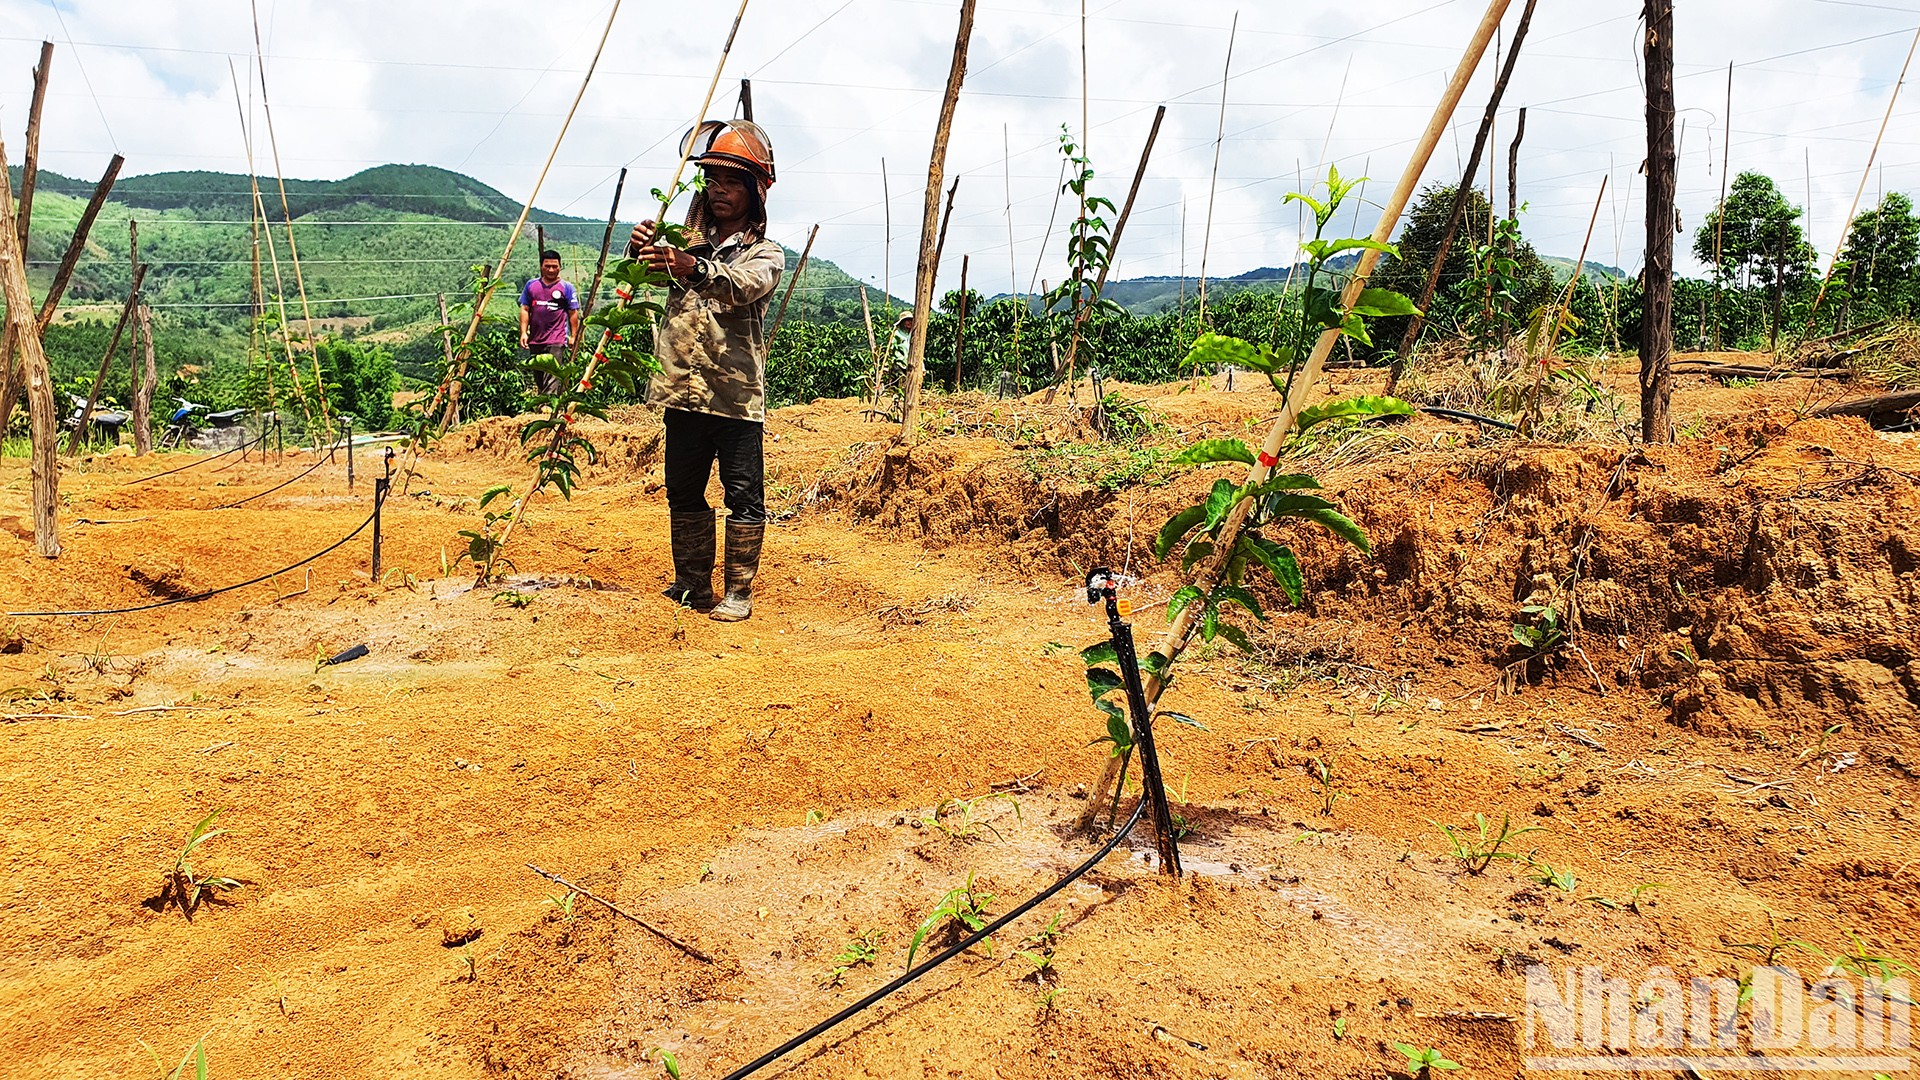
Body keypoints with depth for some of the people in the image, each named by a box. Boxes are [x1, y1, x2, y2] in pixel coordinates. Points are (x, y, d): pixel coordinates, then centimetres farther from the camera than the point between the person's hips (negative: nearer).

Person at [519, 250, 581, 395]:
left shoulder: (566, 287, 1)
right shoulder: (531, 285, 10)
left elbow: (573, 313, 2)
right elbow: (525, 310, 11)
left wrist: (574, 336, -4)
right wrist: (523, 332, 1)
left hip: (556, 342, -5)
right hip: (535, 341, 5)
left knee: (552, 380, -14)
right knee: (538, 380, 13)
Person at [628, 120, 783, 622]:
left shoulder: (765, 253, 2)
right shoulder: (688, 241, 18)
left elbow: (743, 285, -21)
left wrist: (694, 268, -41)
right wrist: (640, 248, -20)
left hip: (735, 396, -5)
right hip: (682, 392, 5)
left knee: (744, 496, -2)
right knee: (683, 494, 10)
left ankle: (739, 592, 7)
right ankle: (691, 586, 22)